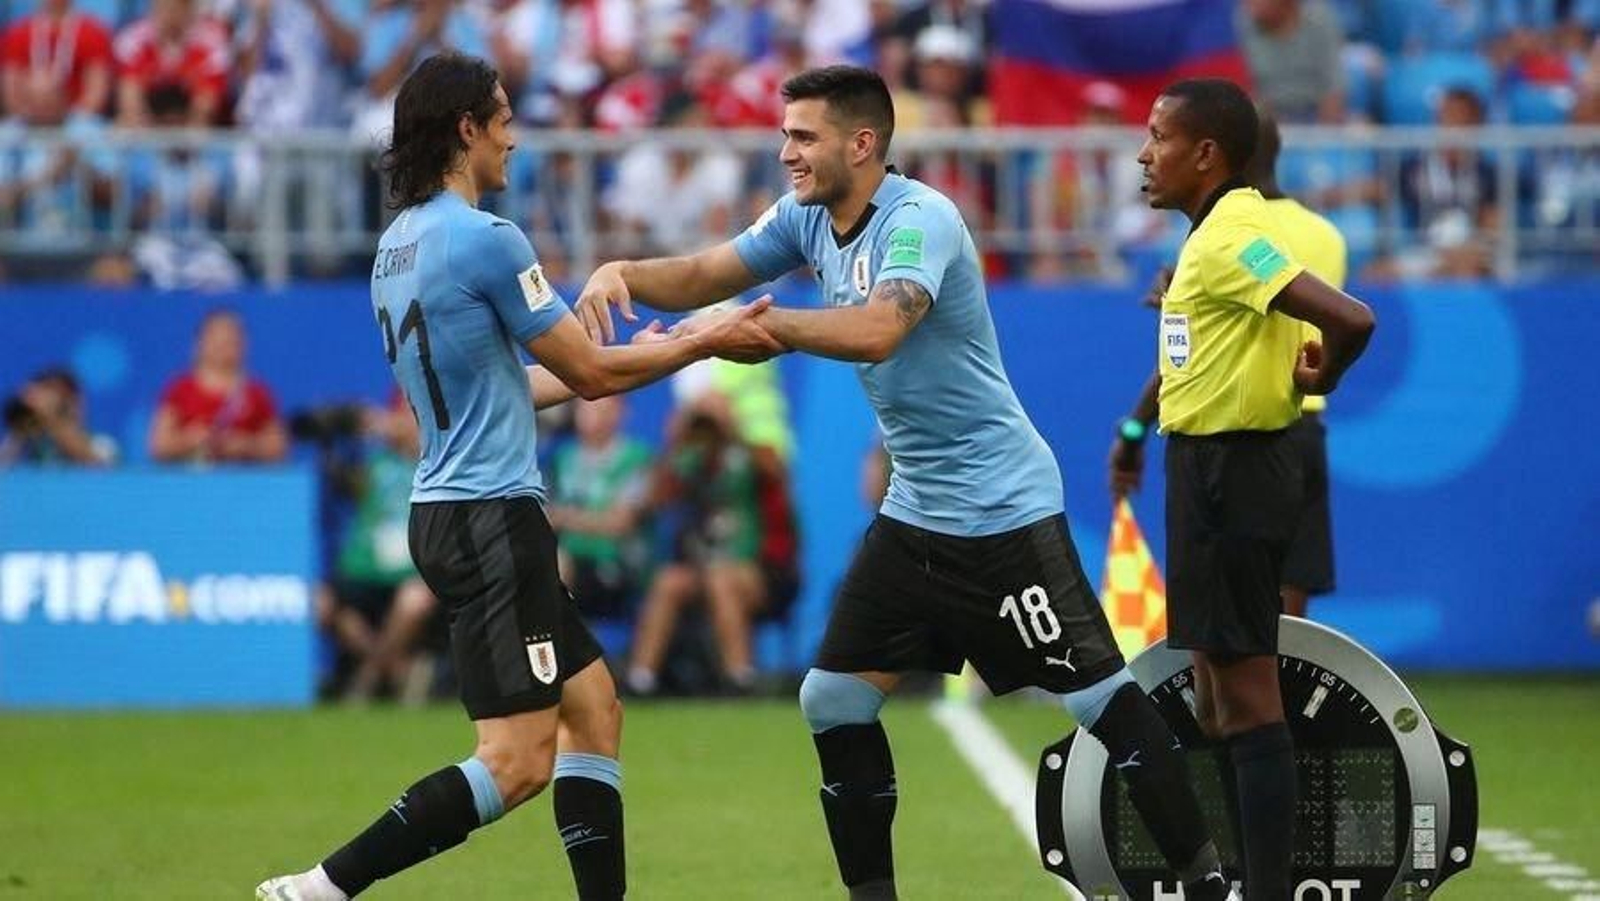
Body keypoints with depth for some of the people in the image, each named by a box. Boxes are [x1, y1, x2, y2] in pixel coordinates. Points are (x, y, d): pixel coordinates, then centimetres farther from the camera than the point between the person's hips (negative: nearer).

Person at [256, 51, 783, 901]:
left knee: (594, 708, 13)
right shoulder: (486, 241, -15)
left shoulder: (398, 245, 12)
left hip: (449, 510, 10)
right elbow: (591, 372, -8)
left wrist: (625, 359, 29)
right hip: (490, 518, -10)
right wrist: (708, 342, 4)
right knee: (518, 760, -12)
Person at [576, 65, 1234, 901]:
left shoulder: (918, 219, -20)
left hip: (1002, 509, -9)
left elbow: (878, 330, -36)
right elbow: (701, 277, 6)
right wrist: (622, 273, -13)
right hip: (915, 512, 9)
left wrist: (767, 324, -38)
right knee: (834, 699, 5)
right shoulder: (807, 219, 4)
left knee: (1098, 696, -8)